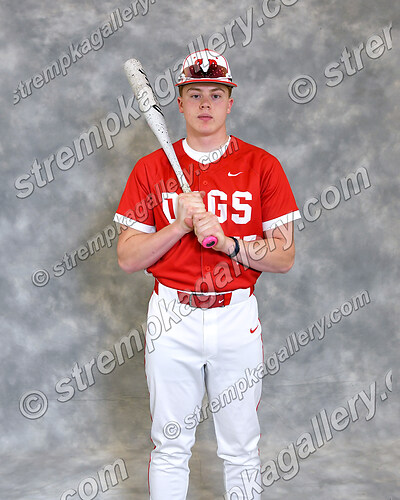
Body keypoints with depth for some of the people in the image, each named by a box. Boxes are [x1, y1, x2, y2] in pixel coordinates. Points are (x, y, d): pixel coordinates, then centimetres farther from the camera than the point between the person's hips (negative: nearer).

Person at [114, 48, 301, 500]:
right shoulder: (150, 169, 3)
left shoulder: (262, 166, 1)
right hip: (172, 318, 1)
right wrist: (180, 224, -15)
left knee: (240, 449, 10)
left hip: (237, 317, 0)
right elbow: (127, 258, -1)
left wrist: (227, 242, -18)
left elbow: (284, 257, -2)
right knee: (169, 446, 11)